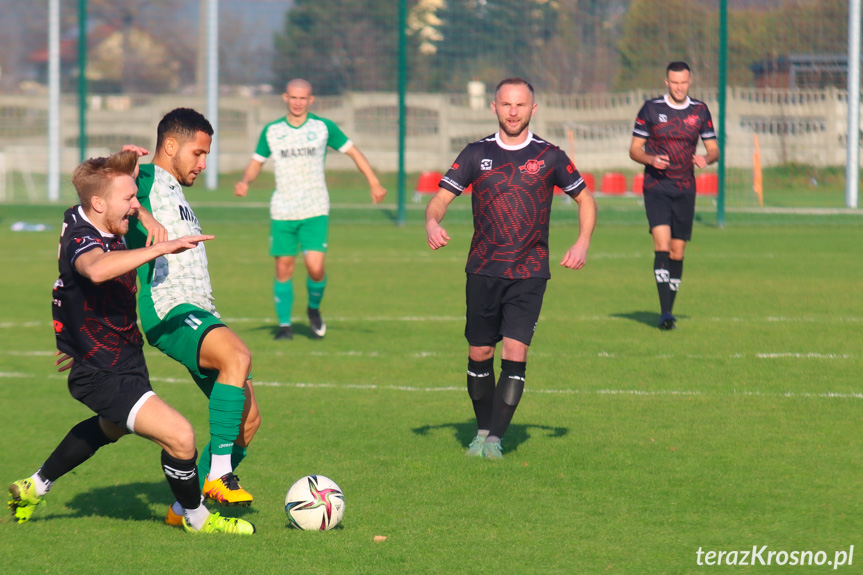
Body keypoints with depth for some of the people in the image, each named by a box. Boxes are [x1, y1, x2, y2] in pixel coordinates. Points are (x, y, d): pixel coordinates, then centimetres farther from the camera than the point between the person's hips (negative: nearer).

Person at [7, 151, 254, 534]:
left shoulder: (95, 225, -1)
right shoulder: (79, 240, -30)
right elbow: (97, 269, -55)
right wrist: (161, 248, -56)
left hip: (125, 357, 11)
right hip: (103, 376, -11)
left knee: (112, 427, 38)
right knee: (179, 435, -21)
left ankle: (34, 488, 53)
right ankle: (196, 518, 4)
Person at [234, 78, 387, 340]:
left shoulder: (323, 127, 1)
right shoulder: (271, 131, 5)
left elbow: (353, 152, 7)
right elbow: (256, 163, 12)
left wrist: (374, 182, -1)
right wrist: (244, 181, -10)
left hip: (315, 211, -2)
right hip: (282, 212, 2)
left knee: (315, 267, -14)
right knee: (283, 268, -1)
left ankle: (314, 309, 15)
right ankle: (284, 324, 14)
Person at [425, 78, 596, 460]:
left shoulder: (548, 156, 3)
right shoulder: (477, 154, 4)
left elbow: (585, 199, 14)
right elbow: (441, 198, 2)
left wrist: (582, 243, -2)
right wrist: (432, 222, -21)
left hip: (529, 273, -1)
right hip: (483, 270, 2)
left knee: (515, 353, -12)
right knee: (479, 354, 6)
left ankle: (495, 438, -10)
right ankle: (482, 431, 24)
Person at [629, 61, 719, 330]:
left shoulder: (700, 111, 7)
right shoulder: (651, 109, 0)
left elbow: (714, 149, 12)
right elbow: (634, 149, 3)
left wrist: (706, 158, -11)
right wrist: (651, 159, -18)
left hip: (685, 189, 3)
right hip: (656, 187, -3)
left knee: (677, 250, 5)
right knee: (662, 241, -18)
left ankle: (668, 311, 17)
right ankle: (665, 313, -23)